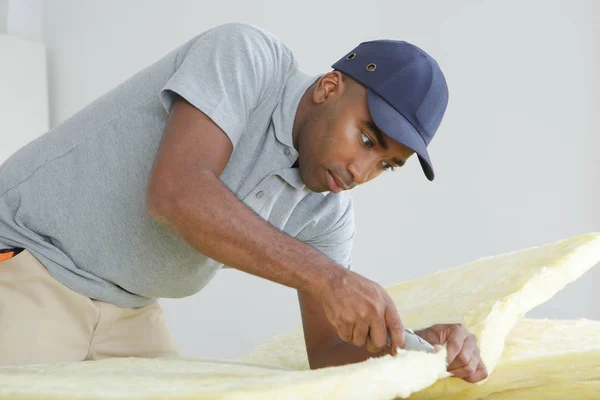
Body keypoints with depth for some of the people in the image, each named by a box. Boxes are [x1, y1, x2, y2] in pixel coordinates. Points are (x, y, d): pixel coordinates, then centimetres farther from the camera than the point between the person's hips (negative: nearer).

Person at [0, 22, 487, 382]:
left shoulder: (328, 211, -2)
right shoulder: (247, 55, -20)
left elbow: (327, 351, -2)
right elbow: (176, 191, -35)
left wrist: (414, 347, -23)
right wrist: (327, 277, -39)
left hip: (127, 309, 7)